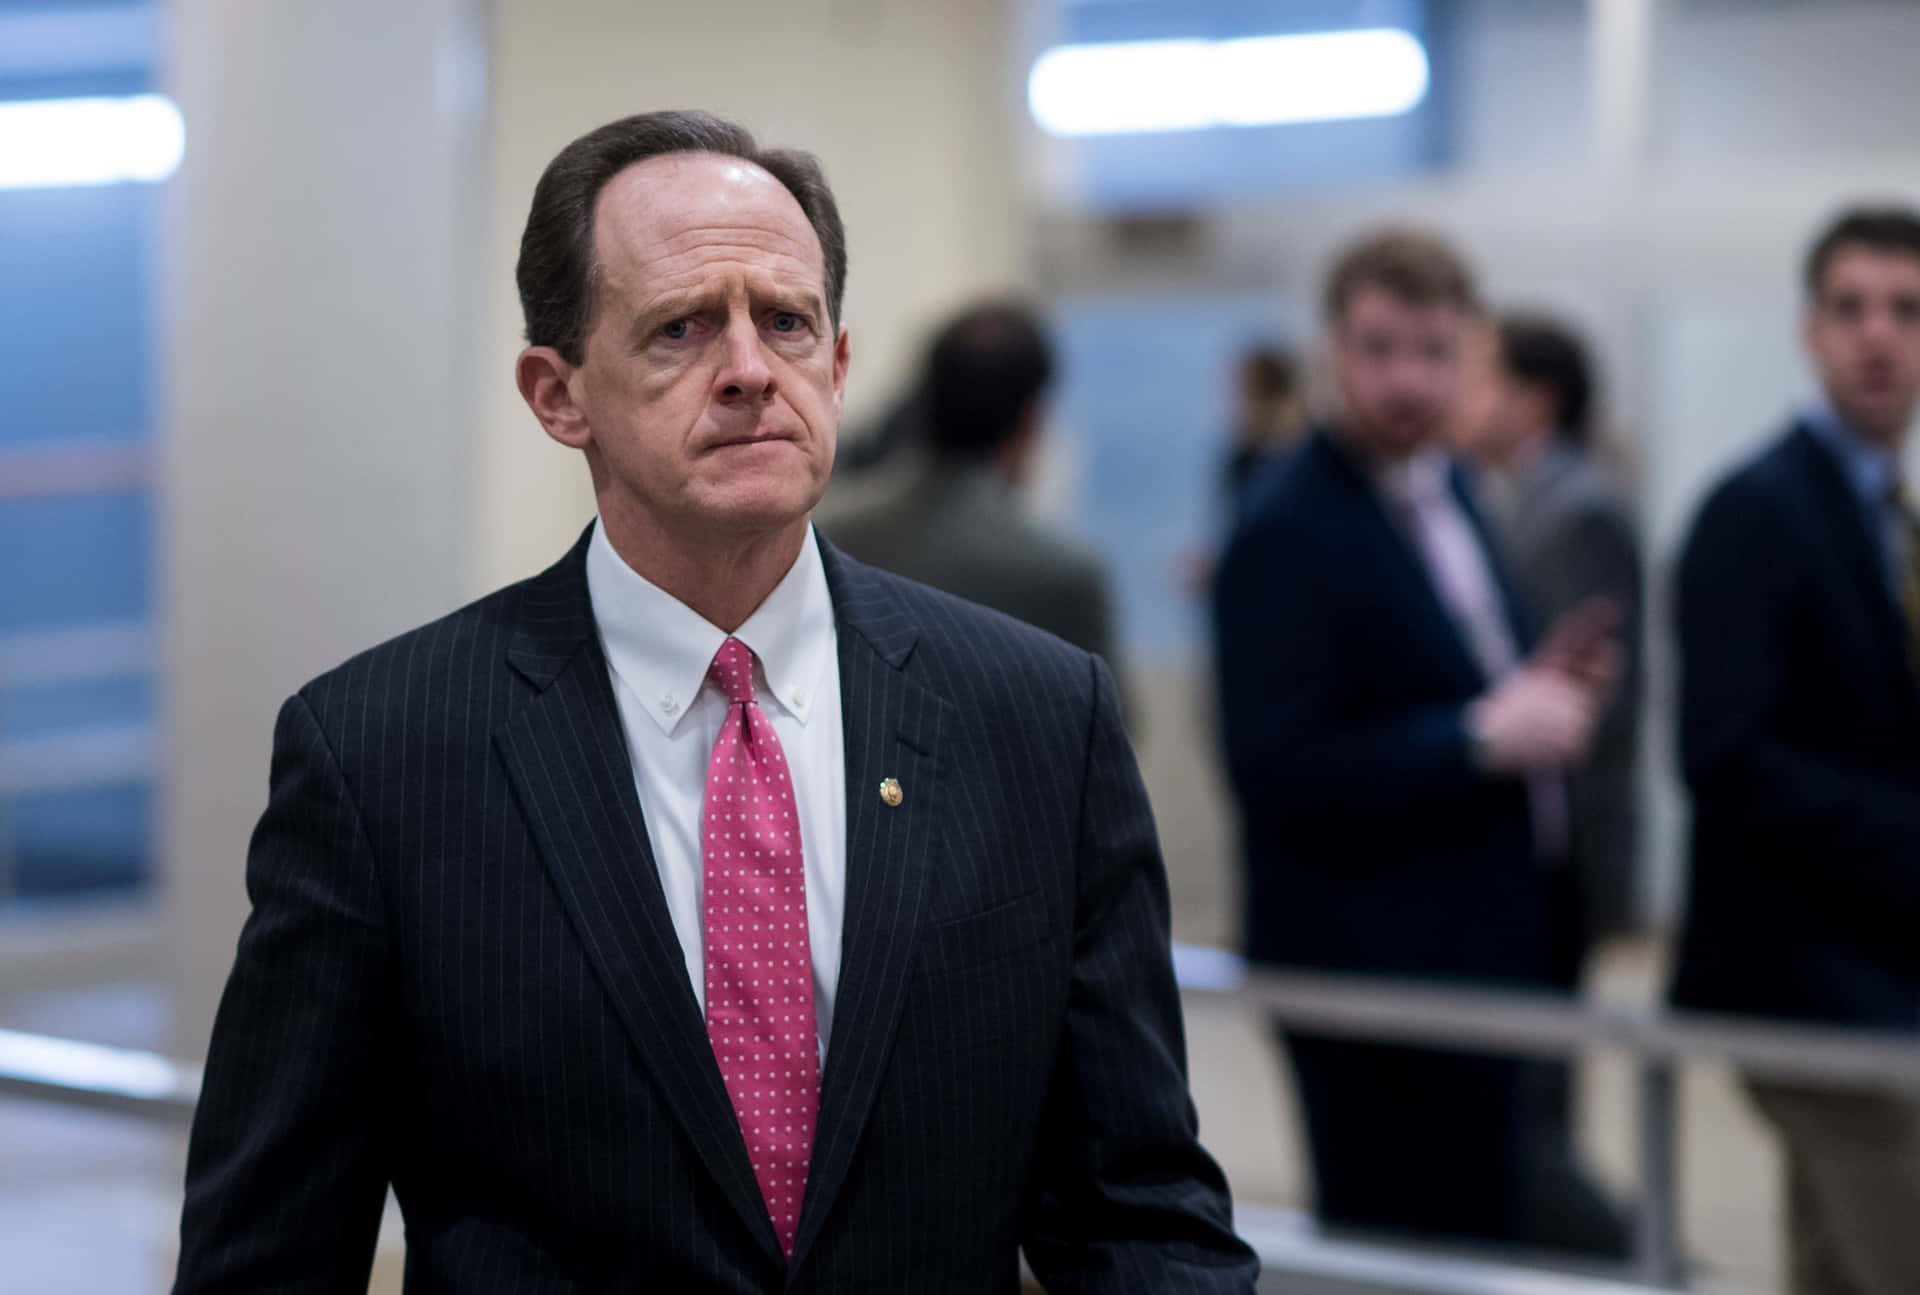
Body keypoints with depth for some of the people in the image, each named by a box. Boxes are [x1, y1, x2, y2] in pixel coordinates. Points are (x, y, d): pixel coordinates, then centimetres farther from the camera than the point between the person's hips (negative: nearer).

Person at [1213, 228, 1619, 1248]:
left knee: (1478, 1242, 16)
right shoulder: (1288, 533, -16)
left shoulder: (1447, 491, 12)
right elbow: (1275, 769, -24)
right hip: (1370, 963, -9)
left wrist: (1539, 695, 3)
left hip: (1477, 952, 9)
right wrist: (1487, 733, -23)